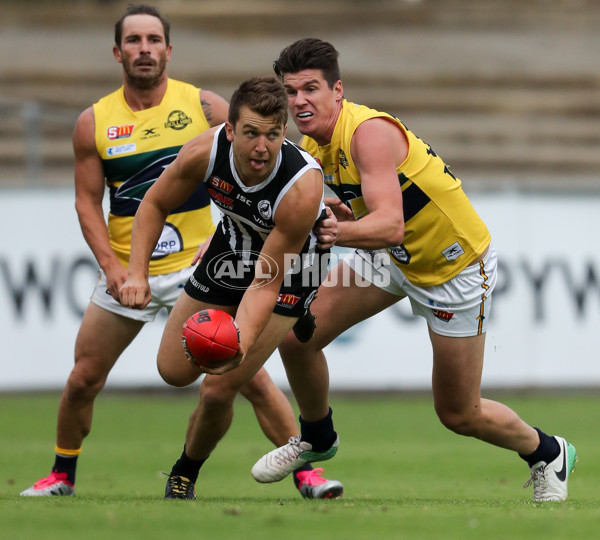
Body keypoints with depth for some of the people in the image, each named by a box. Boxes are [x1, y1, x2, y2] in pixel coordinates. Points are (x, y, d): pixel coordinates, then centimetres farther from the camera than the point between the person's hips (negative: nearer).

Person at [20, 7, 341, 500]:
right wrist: (111, 264, -9)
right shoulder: (94, 122, 0)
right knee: (83, 380, 4)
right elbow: (87, 201, 4)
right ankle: (62, 475, 26)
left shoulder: (205, 108, -4)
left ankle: (305, 471, 0)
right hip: (126, 271, 2)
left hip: (197, 267, -2)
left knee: (249, 375, -9)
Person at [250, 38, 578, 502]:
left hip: (458, 266, -7)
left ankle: (548, 453, 33)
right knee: (297, 336, -6)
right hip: (392, 257, 7)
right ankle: (315, 438, 22)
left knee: (459, 415, 3)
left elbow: (389, 226, -43)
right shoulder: (312, 145, -6)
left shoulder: (369, 132, -32)